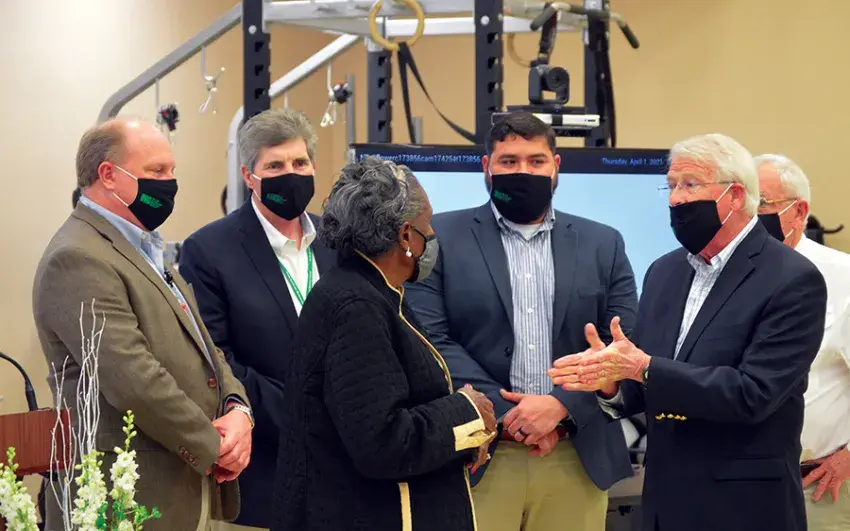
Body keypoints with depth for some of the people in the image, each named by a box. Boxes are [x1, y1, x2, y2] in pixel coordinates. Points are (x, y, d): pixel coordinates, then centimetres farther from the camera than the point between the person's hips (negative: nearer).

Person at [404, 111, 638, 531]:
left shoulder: (603, 245, 12)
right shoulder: (442, 237, 4)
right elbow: (430, 339, -4)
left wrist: (561, 405, -11)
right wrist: (506, 415, -12)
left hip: (579, 460, 2)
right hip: (477, 458, -2)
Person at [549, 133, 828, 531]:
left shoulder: (793, 281, -12)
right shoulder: (664, 272, 8)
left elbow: (752, 394, -21)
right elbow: (645, 392, 11)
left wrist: (644, 368, -23)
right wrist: (613, 381, -11)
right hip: (666, 499, 6)